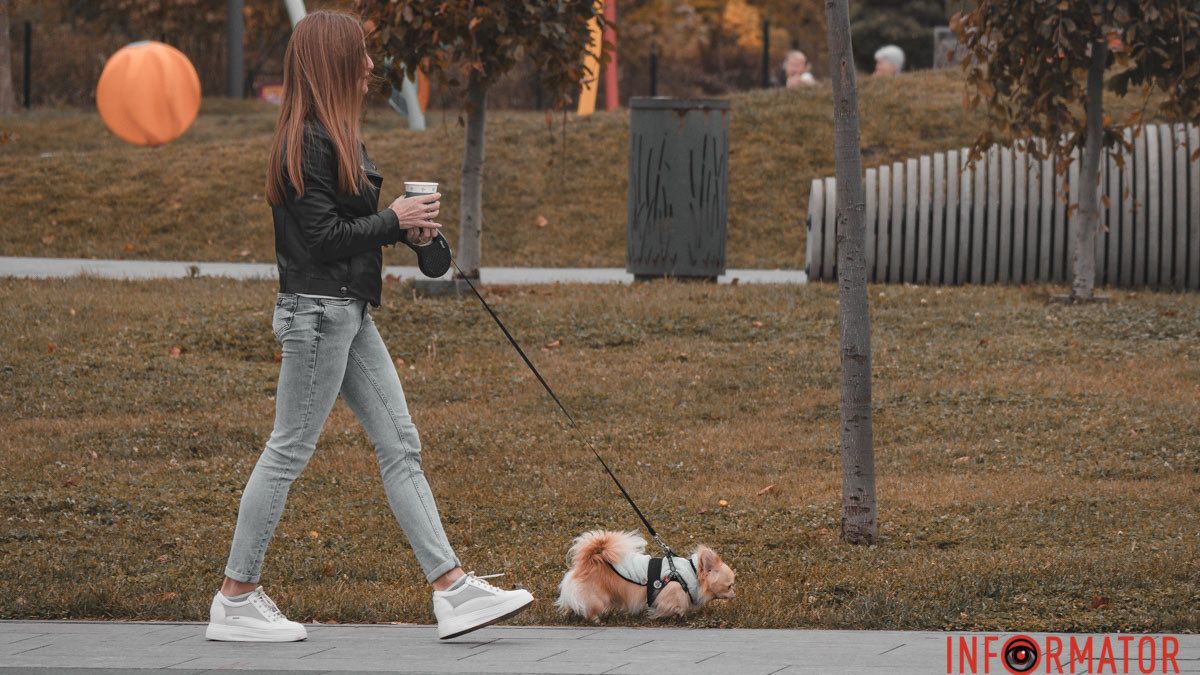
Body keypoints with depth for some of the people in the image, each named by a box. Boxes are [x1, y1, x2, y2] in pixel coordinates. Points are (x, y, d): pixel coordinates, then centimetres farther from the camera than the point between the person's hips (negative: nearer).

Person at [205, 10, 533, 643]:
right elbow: (322, 237, -20)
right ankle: (235, 602, 5)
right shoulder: (308, 142, -17)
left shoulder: (330, 136, 15)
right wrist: (394, 220, -10)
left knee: (400, 445, 7)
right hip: (317, 311, -10)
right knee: (288, 451, -3)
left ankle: (453, 589, 6)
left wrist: (406, 226, 3)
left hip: (347, 314, 10)